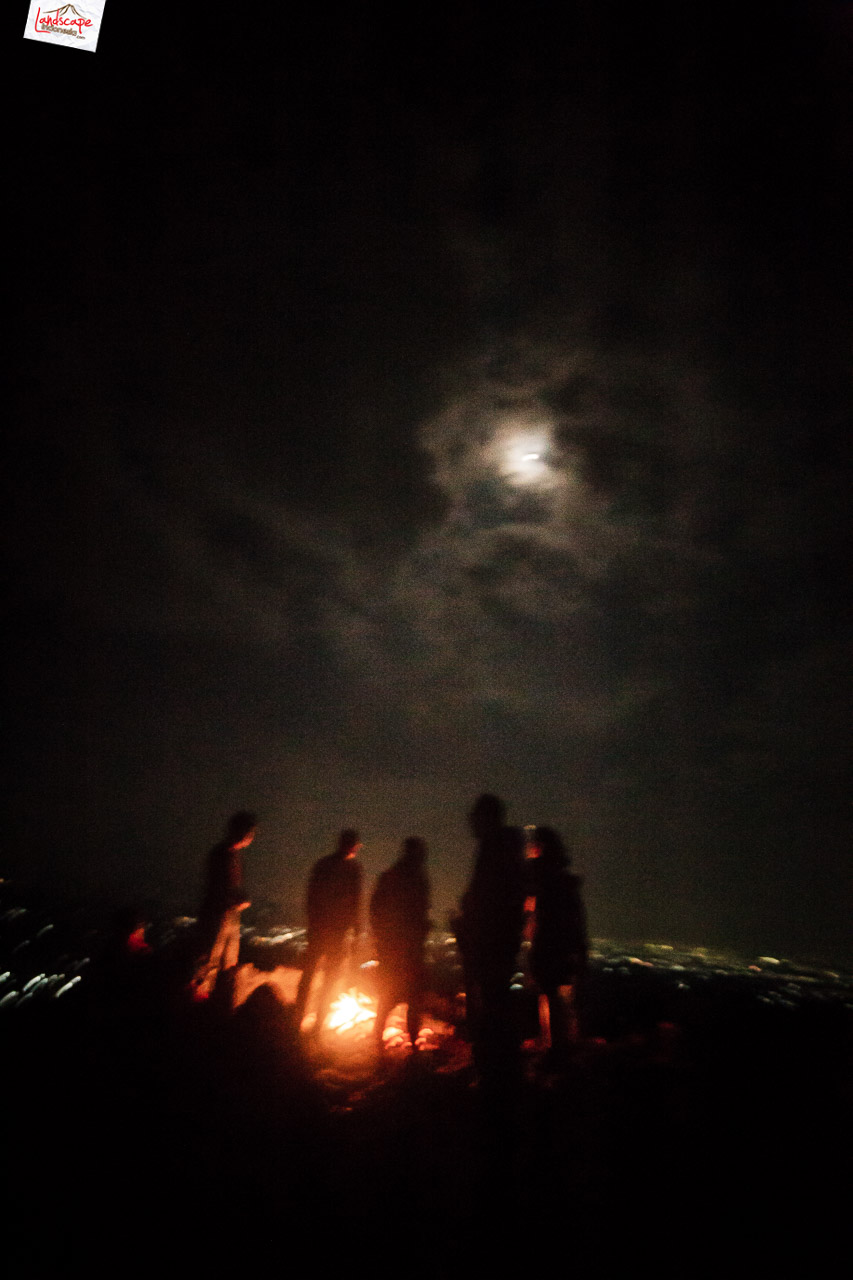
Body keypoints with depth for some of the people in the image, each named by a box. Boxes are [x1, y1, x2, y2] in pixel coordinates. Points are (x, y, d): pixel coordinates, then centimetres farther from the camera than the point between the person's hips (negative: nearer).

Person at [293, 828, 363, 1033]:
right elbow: (355, 900, -12)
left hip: (317, 926, 4)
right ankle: (318, 1023, 14)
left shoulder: (321, 864, 4)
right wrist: (355, 925, -1)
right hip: (338, 928, -4)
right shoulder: (353, 868, -11)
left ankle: (298, 1018, 22)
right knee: (330, 977, 9)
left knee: (308, 973, 16)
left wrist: (312, 921, 15)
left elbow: (311, 896, 7)